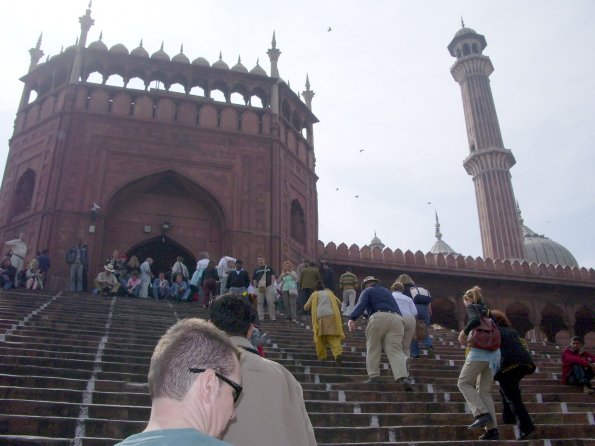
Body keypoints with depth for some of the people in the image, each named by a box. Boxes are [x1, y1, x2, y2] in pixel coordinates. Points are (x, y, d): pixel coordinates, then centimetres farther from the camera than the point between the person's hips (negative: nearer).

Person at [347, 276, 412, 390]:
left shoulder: (367, 291, 17)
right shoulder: (387, 291, 35)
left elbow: (361, 305, -3)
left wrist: (352, 319, -15)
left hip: (379, 318, -4)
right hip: (396, 319, 4)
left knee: (373, 349, 7)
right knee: (395, 351, -6)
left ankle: (374, 376, -1)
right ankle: (403, 377, -24)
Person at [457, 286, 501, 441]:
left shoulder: (472, 307, 4)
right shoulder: (486, 310, 26)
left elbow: (476, 320, -18)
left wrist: (463, 332, -5)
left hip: (480, 350, -8)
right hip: (494, 352, 8)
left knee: (464, 382, 0)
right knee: (484, 391, 8)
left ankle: (482, 414, -15)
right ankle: (492, 429, 1)